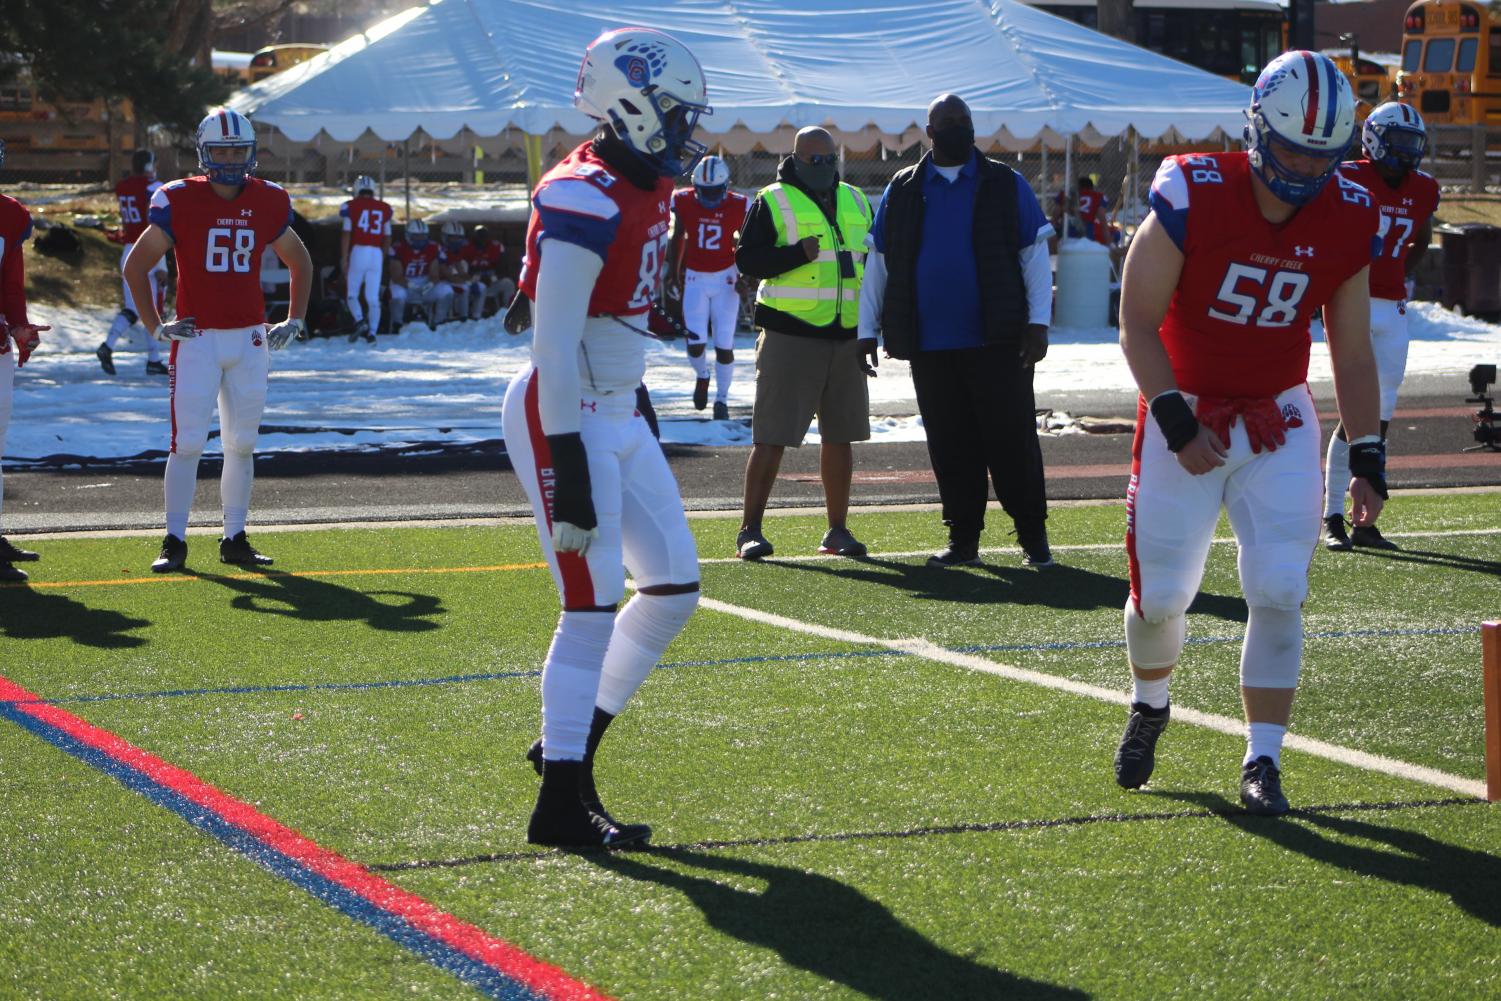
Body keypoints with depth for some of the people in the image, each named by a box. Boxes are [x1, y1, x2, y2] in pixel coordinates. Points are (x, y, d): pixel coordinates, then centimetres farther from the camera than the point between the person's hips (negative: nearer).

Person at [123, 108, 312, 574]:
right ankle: (174, 541, -1)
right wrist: (155, 327, -2)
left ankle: (235, 539, 16)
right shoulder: (180, 201, -6)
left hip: (249, 340, 4)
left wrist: (295, 321, 12)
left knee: (242, 443, 7)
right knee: (188, 443, -7)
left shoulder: (267, 203, 5)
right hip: (197, 339, -4)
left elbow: (300, 263, 20)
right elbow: (136, 265, 1)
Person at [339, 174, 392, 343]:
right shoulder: (384, 209, 11)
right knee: (373, 297, 5)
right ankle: (372, 332, -2)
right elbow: (387, 238, 15)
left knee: (352, 293, 8)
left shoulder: (350, 207, 1)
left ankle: (360, 321, -15)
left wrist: (343, 258, -3)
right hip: (377, 254, 3)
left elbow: (346, 233, -4)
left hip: (358, 251, -3)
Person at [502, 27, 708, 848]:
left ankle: (573, 740, 23)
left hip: (617, 413, 10)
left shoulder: (645, 189, 10)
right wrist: (569, 471, -24)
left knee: (672, 586, 11)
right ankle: (561, 803, 3)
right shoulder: (585, 204, -20)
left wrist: (637, 418, 24)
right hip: (565, 419, -10)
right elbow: (553, 345, -22)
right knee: (593, 608, -6)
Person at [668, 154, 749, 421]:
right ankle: (701, 376, 26)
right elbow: (677, 238, 9)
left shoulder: (738, 207, -9)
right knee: (696, 342, -8)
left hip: (725, 279, 0)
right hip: (695, 279, 1)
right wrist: (673, 269, 12)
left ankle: (721, 399, 16)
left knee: (724, 345, -1)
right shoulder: (684, 202, -6)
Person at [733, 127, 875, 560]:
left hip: (847, 339, 5)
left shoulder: (855, 202, 15)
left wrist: (870, 334, 15)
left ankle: (837, 531, 16)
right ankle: (750, 530, -1)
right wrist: (798, 254, -22)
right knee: (771, 437, -6)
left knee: (840, 436, 8)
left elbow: (872, 264, 21)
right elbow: (747, 259, -9)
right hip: (790, 338, -5)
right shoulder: (772, 202, -2)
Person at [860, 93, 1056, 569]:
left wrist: (1038, 323, -5)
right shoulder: (902, 191, 10)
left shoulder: (1005, 185, 5)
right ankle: (963, 539, 14)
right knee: (950, 446, 6)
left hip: (996, 341, -2)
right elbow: (877, 264, 14)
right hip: (929, 346, 2)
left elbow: (1034, 255, 4)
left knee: (1012, 438, -3)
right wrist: (866, 332, 10)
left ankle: (1033, 536, 8)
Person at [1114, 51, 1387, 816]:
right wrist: (1176, 423, -21)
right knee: (1161, 594, 3)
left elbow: (1352, 353, 5)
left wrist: (1368, 458, 0)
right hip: (1186, 413, -2)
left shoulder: (1347, 222, -6)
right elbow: (1138, 324, -13)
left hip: (1278, 421, 2)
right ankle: (1148, 707, 35)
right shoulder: (1192, 197, -19)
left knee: (1279, 592, -10)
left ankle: (1262, 762, 0)